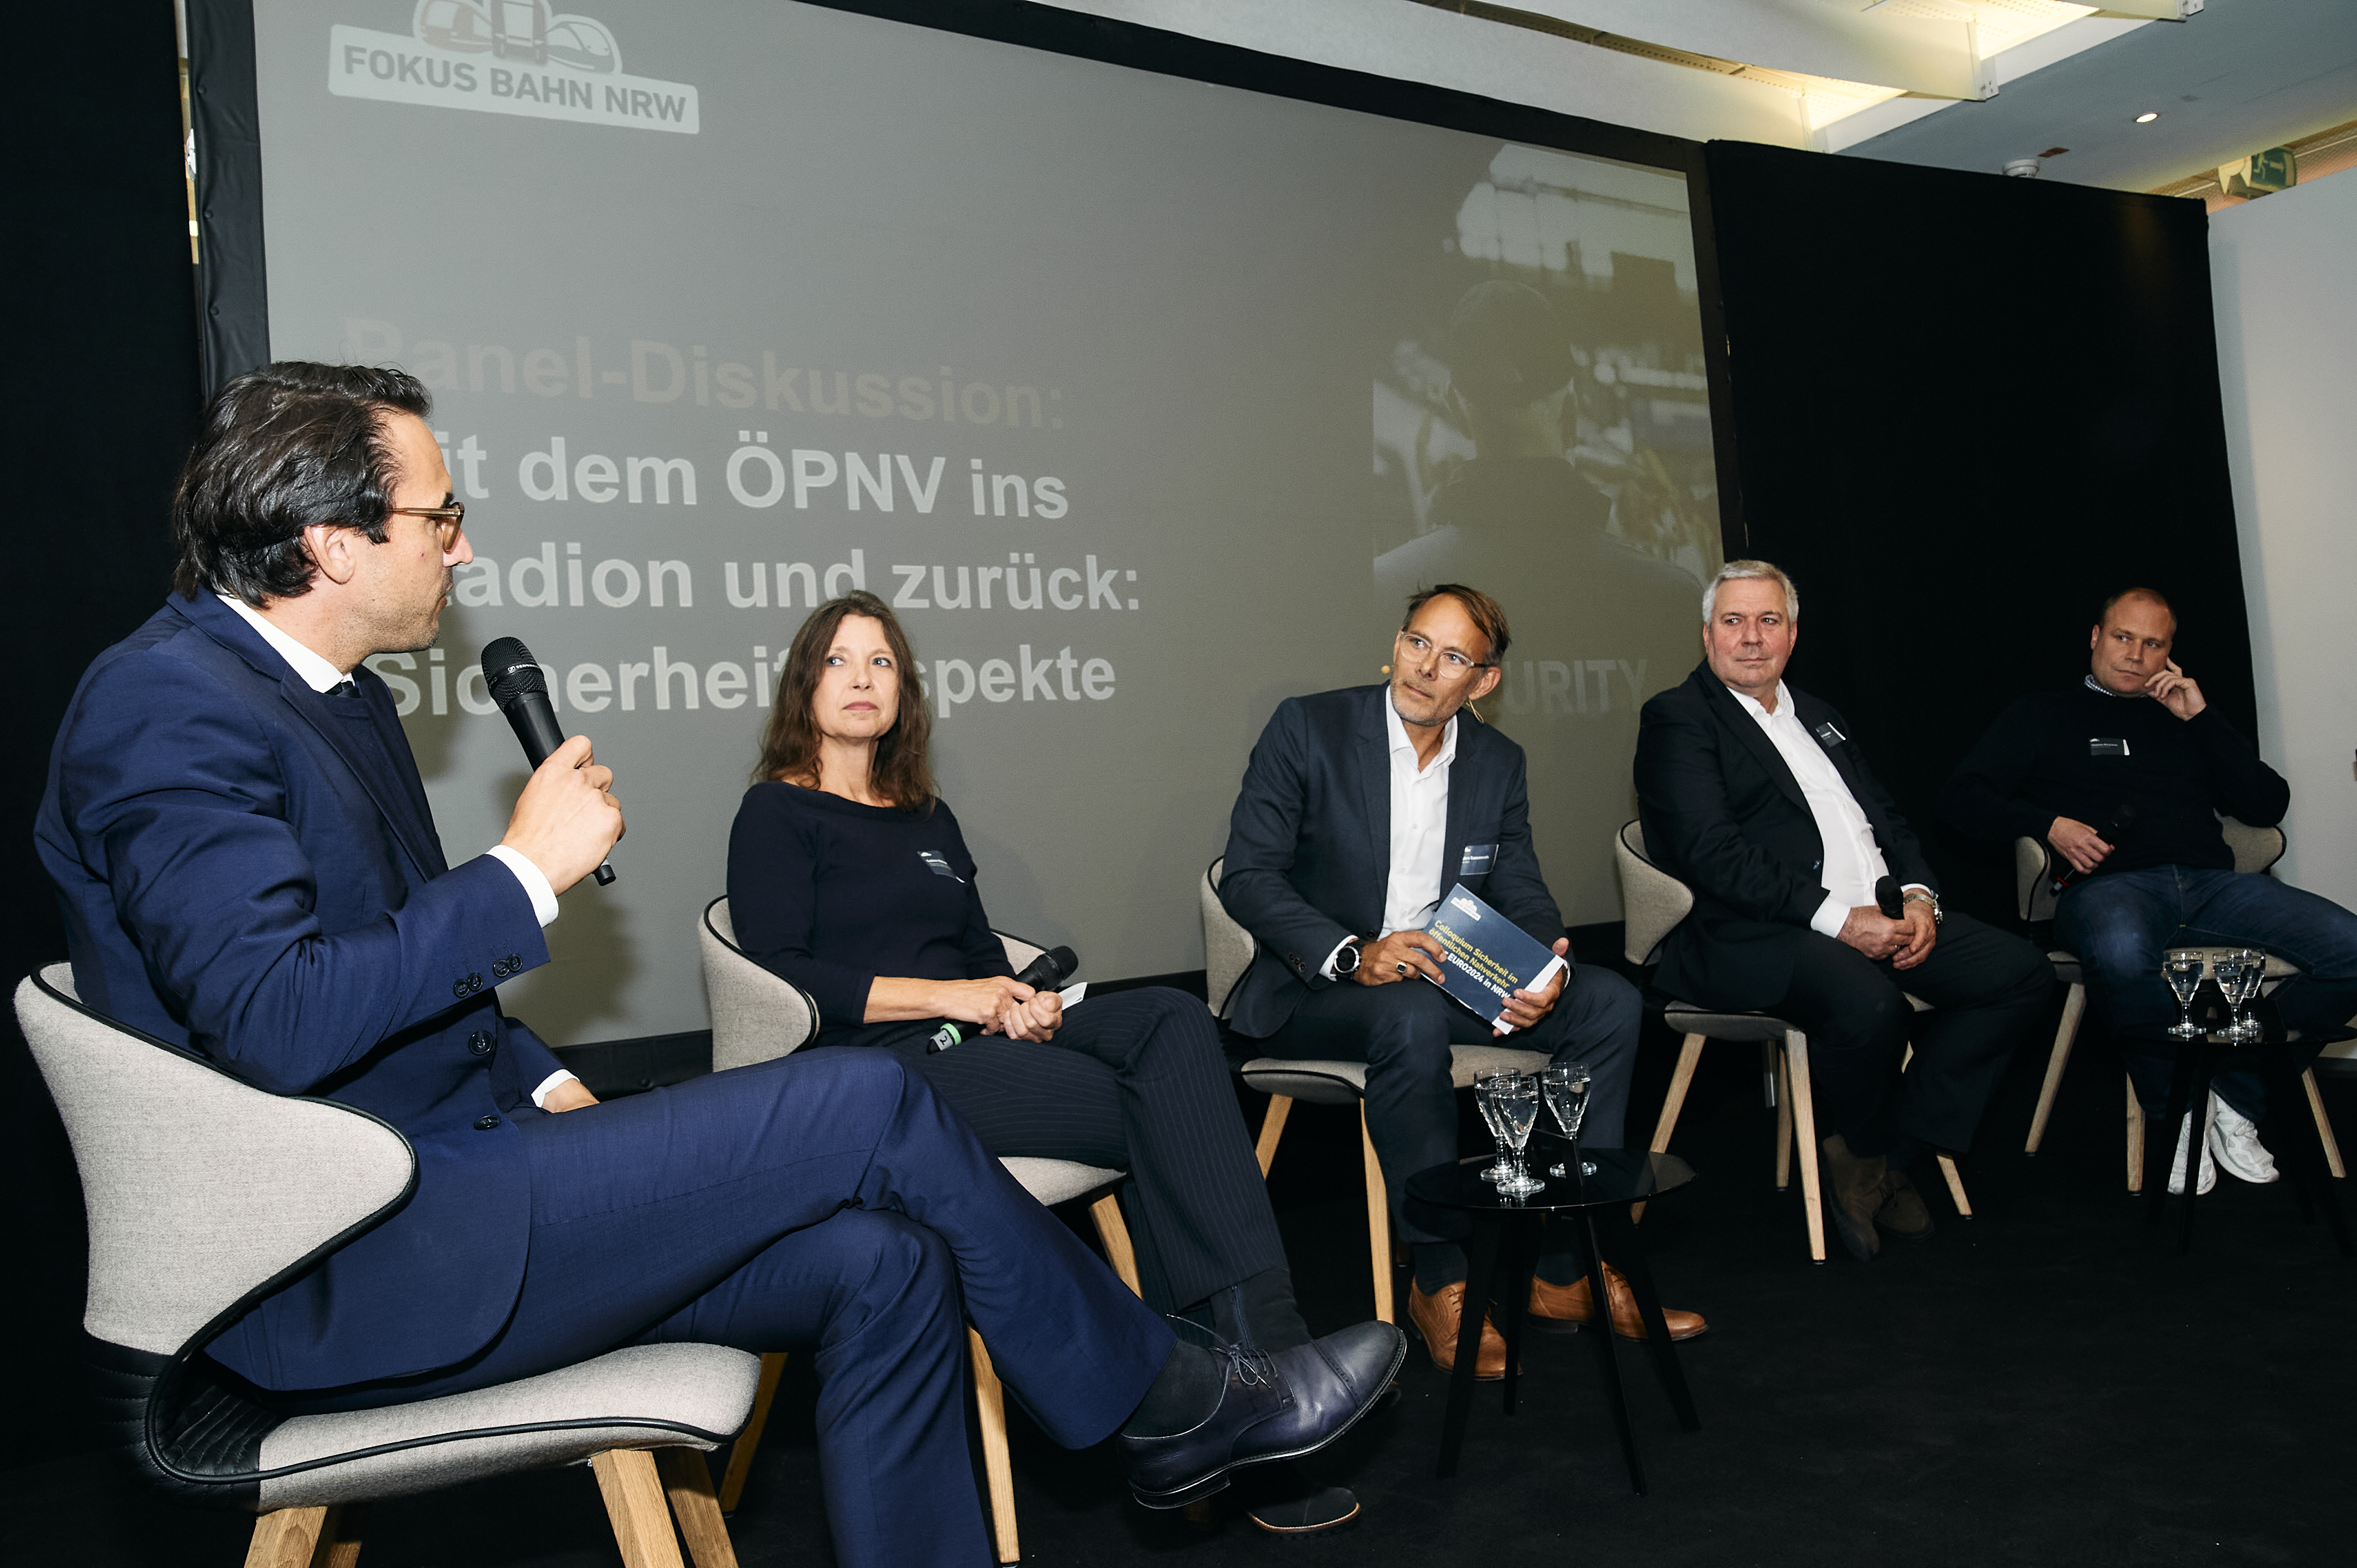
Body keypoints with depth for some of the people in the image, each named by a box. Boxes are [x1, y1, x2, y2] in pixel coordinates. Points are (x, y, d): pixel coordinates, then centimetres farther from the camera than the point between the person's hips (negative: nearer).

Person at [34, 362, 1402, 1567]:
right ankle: (1168, 1408, 6)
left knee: (883, 1263, -5)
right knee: (870, 1103, -15)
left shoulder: (334, 697, 14)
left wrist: (546, 1088, 8)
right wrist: (529, 869, -18)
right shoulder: (169, 705, -15)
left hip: (438, 1185, 9)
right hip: (339, 1277, -9)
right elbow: (274, 1020, -26)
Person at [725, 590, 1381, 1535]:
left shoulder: (927, 818, 26)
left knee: (1172, 1020, -24)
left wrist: (1019, 1001, -1)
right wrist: (949, 997, -13)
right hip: (878, 1068, -6)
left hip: (978, 1041, 6)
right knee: (1162, 1116, -26)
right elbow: (781, 976, -8)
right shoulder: (777, 814, 6)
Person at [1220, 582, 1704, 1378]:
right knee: (1412, 1019, -38)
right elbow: (1247, 875, -13)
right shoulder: (1308, 727, -7)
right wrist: (1352, 955, -27)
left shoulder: (1498, 762, 8)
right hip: (1315, 987, -5)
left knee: (1609, 1001, -13)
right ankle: (1441, 1281, -23)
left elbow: (1522, 893, 7)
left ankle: (1563, 1270, -10)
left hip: (1446, 976, 6)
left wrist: (1547, 971, -18)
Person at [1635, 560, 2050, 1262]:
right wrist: (1837, 917, -20)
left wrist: (1918, 896, -1)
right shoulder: (1678, 719, -1)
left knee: (2019, 970, -10)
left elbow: (1888, 820, 22)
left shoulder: (1819, 717, 25)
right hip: (1752, 935, -8)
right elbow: (1713, 855, -14)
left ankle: (1887, 1151, -3)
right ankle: (1863, 1148, -1)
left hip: (1880, 917, 8)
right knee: (1868, 1003, -35)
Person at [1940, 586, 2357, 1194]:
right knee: (2121, 956, -41)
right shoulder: (2044, 715, 19)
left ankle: (2237, 1096, -8)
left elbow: (2269, 806, 17)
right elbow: (1961, 797, 10)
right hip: (2110, 885, -4)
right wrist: (2049, 824, -6)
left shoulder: (2187, 716, 28)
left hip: (2210, 881, 4)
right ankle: (2176, 1104, -14)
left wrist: (2203, 717, 10)